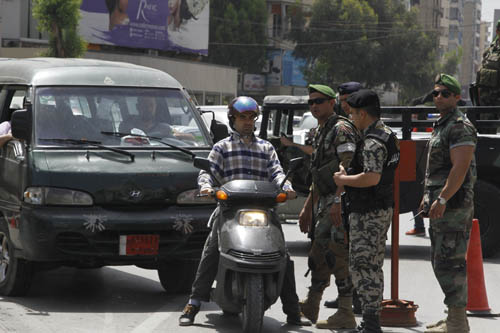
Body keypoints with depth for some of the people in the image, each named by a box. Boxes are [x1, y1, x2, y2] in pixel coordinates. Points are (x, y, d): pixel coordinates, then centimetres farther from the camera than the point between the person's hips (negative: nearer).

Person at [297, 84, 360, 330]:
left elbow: (348, 167, -21)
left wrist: (338, 201, -29)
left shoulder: (341, 129, -10)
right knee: (319, 252, 15)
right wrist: (307, 207, 28)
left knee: (339, 256, -12)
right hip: (327, 203, 10)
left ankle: (345, 314, -11)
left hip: (343, 201, -10)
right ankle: (310, 307, 26)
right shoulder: (320, 132, 22)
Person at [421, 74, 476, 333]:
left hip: (453, 204, -11)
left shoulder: (460, 127, -14)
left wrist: (442, 199, -25)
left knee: (449, 262, -11)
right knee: (441, 261, 15)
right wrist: (429, 195, 23)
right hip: (440, 203, 11)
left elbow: (460, 168, -22)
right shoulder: (441, 125, 19)